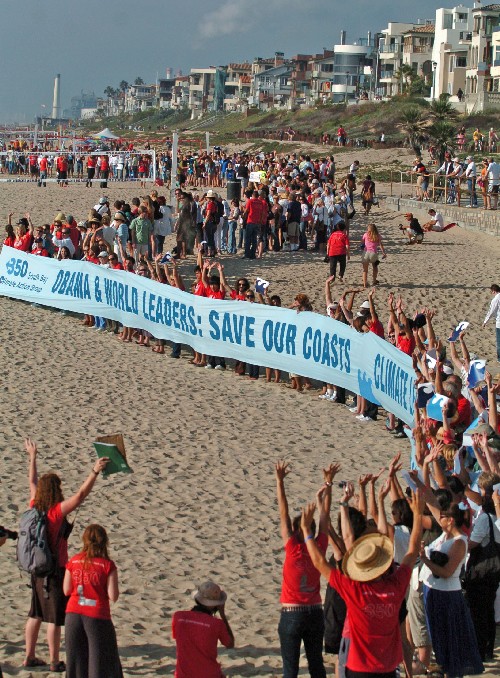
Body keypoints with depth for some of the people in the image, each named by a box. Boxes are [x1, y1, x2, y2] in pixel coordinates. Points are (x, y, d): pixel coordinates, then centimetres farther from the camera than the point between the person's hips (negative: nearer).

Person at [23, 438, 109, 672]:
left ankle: (30, 657, 22)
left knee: (36, 614, 16)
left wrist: (33, 456, 28)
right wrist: (94, 472, -32)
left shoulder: (34, 507, 0)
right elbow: (80, 496, -29)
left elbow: (32, 481, 15)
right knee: (55, 618, 0)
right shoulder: (57, 511, -19)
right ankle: (55, 662, 6)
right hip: (55, 571, -7)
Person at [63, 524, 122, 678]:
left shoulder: (73, 562, 1)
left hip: (73, 615, 4)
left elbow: (66, 590, 5)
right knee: (100, 661, 4)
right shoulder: (107, 565, -10)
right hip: (97, 616, -3)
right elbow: (113, 596, -11)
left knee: (76, 659, 14)